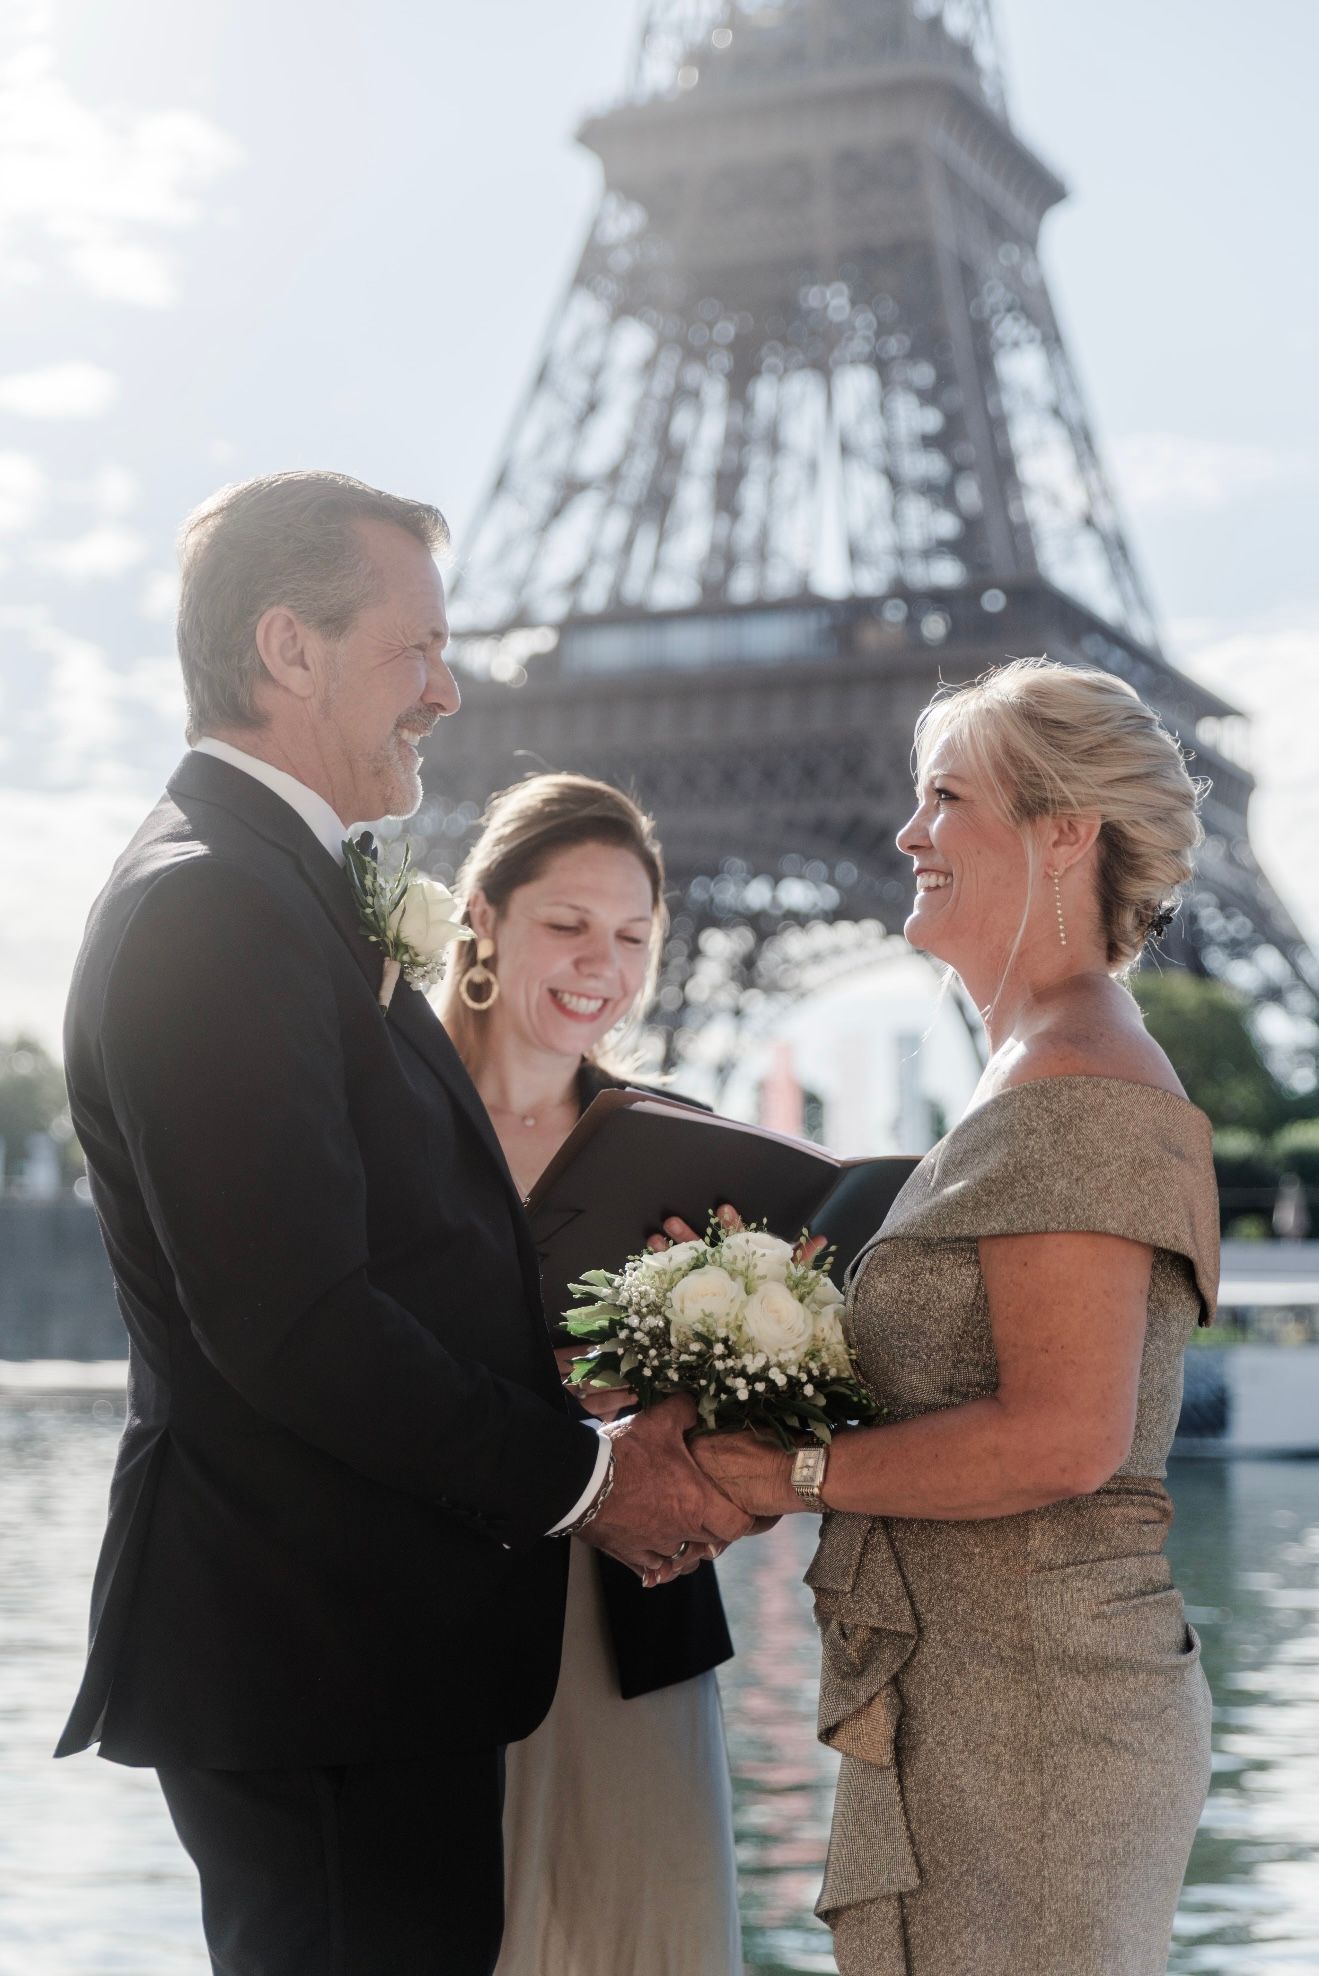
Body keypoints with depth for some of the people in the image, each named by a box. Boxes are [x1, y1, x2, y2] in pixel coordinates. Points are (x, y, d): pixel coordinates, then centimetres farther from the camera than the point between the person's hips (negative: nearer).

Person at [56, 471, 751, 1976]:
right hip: (314, 1666, -10)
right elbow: (290, 1321, -23)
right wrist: (581, 1479, -12)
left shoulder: (271, 890, 17)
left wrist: (597, 1448, 10)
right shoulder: (212, 906, -17)